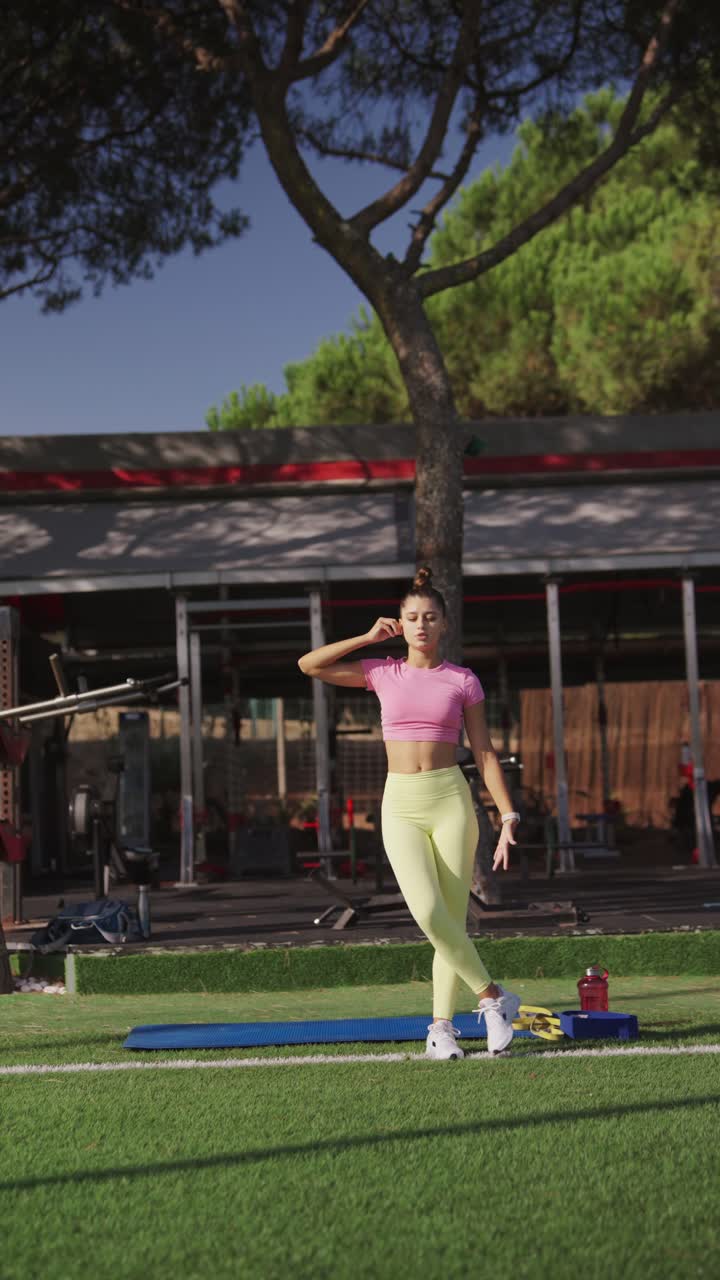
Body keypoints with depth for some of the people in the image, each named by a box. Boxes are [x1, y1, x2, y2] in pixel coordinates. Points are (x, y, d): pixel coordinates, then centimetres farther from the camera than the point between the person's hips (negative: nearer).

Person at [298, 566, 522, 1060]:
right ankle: (493, 996, -3)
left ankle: (442, 1027, 7)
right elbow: (310, 665, 5)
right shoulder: (383, 673, 8)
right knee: (428, 910, -17)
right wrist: (370, 637, 4)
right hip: (401, 805, 0)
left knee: (452, 917, -3)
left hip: (451, 798, 0)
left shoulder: (463, 681, 4)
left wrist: (509, 816, -1)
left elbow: (485, 753, 5)